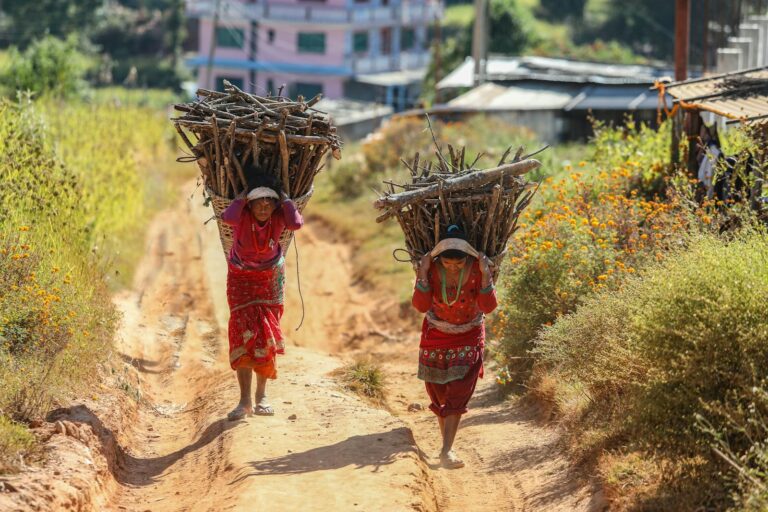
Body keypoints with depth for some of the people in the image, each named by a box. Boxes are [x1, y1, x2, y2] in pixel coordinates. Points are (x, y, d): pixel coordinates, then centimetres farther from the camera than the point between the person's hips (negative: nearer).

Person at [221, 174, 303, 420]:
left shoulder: (278, 216, -19)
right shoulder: (242, 216, -24)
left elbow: (296, 224, -42)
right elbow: (227, 217, -48)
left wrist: (284, 197, -29)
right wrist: (242, 196, -32)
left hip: (270, 278, 1)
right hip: (240, 277, -1)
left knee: (266, 334, 0)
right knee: (243, 334, -7)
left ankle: (261, 395, 12)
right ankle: (245, 400, -5)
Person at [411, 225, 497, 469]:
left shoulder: (477, 267, -24)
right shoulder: (431, 267, -23)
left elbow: (488, 306, -26)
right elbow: (421, 305, -27)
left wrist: (485, 274, -37)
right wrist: (422, 273, -36)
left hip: (469, 335, -2)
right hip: (436, 334, 2)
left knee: (457, 393, -11)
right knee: (438, 392, 11)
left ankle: (446, 451, -15)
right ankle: (446, 437, 33)